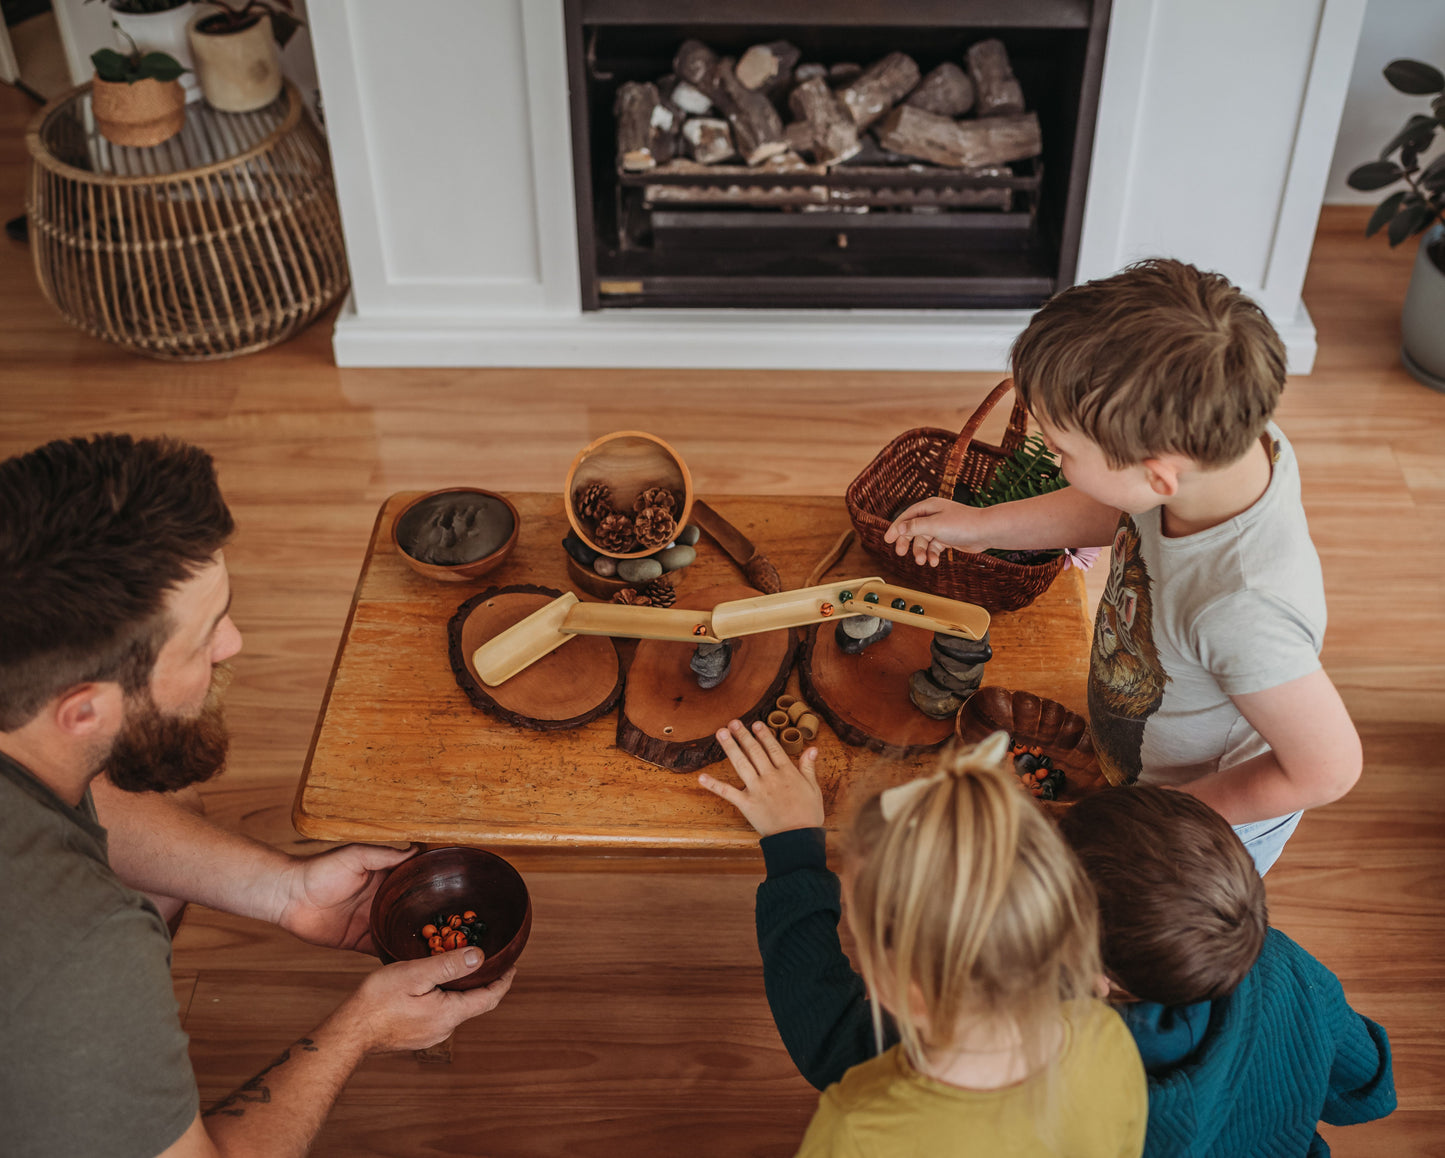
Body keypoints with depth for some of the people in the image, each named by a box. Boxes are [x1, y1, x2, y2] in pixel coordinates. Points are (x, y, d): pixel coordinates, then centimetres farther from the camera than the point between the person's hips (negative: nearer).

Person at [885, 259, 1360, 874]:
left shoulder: (1241, 610, -48)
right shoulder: (1231, 441, -25)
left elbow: (1327, 769, -34)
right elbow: (1119, 515, -2)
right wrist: (980, 525, 1)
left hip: (1218, 819, -6)